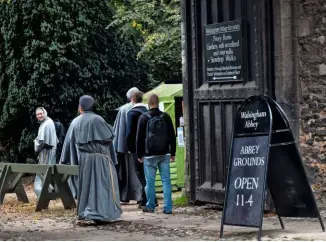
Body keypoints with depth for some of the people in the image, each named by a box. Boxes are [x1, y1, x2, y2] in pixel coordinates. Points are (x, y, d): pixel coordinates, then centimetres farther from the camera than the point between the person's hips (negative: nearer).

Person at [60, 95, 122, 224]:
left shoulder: (75, 122, 6)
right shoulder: (97, 119, -6)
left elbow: (69, 141, 12)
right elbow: (109, 136, -7)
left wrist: (64, 161, 19)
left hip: (84, 160, 4)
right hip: (100, 158, -4)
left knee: (86, 186, 14)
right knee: (102, 185, -3)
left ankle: (84, 212, 16)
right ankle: (101, 213, -13)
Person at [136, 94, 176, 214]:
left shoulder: (143, 118, -4)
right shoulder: (166, 117, 4)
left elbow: (139, 138, -2)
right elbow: (172, 136, 7)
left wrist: (139, 155, 5)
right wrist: (173, 153, 14)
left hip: (150, 155, -2)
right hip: (164, 154, 2)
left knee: (150, 181, 5)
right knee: (166, 180, 3)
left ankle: (150, 206, 11)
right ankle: (168, 207, 0)